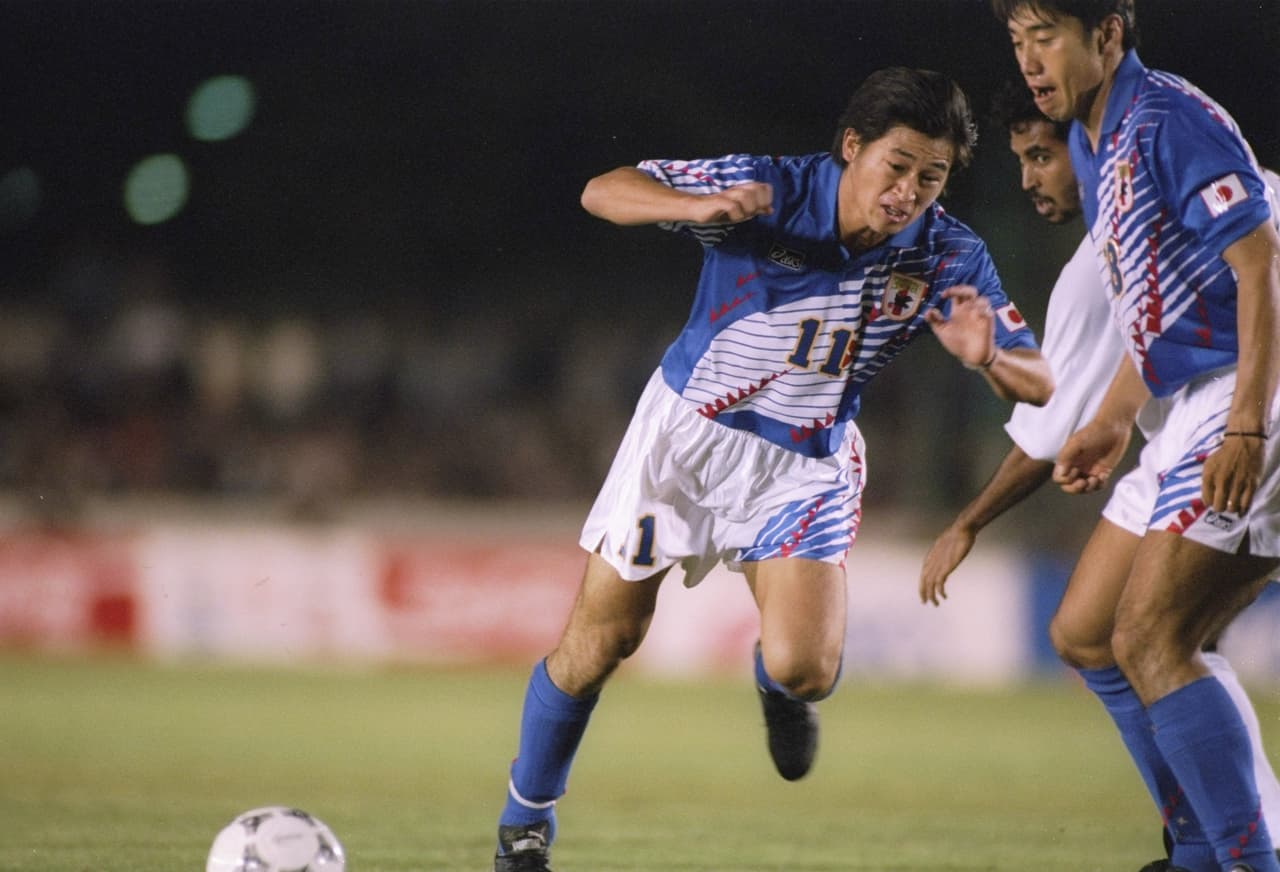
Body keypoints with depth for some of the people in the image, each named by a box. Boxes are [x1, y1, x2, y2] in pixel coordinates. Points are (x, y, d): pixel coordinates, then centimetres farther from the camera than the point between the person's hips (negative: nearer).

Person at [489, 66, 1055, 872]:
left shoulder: (948, 256, -16)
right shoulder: (770, 192, -23)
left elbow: (1039, 384, -14)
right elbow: (603, 192, -23)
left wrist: (987, 358, -37)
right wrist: (703, 207, -42)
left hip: (806, 463, 1)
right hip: (688, 427, -1)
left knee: (804, 669, -18)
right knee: (601, 641, 4)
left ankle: (779, 689, 22)